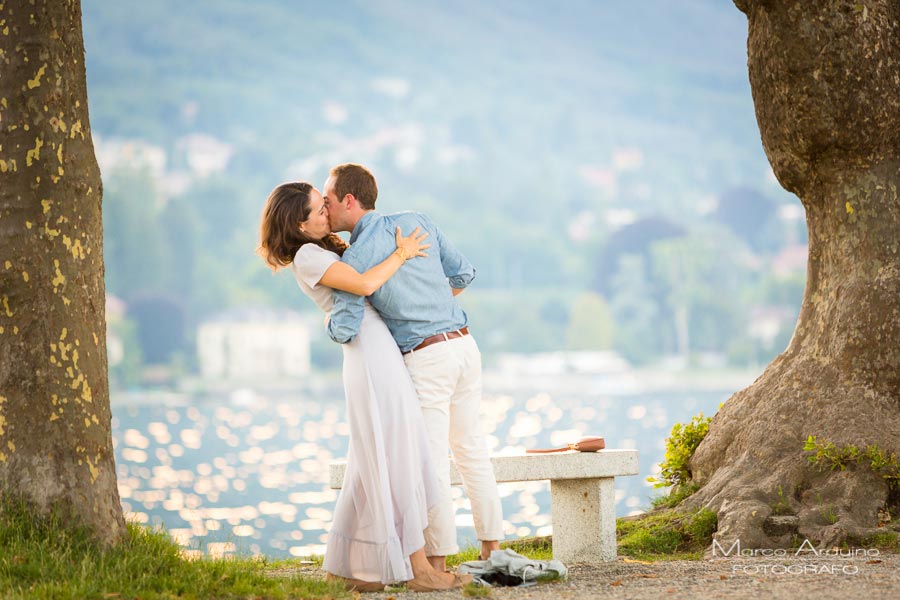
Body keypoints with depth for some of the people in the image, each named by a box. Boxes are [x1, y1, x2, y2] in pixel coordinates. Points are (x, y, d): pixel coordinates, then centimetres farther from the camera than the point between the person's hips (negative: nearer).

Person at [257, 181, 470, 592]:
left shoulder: (323, 252, 19)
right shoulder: (308, 256, -10)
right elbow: (364, 284, -22)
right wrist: (401, 254, -8)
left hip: (378, 359, 10)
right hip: (373, 360, -10)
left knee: (375, 468, 11)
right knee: (397, 465, -7)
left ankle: (346, 564, 15)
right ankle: (418, 568, -4)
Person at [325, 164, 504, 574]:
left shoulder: (356, 257, -13)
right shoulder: (416, 223, 6)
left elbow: (345, 330, -18)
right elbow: (462, 272, 15)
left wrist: (331, 321, 5)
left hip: (427, 359, -7)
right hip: (464, 344, 7)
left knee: (431, 462, -1)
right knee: (470, 450, 16)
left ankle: (438, 560, 2)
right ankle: (493, 548, 21)